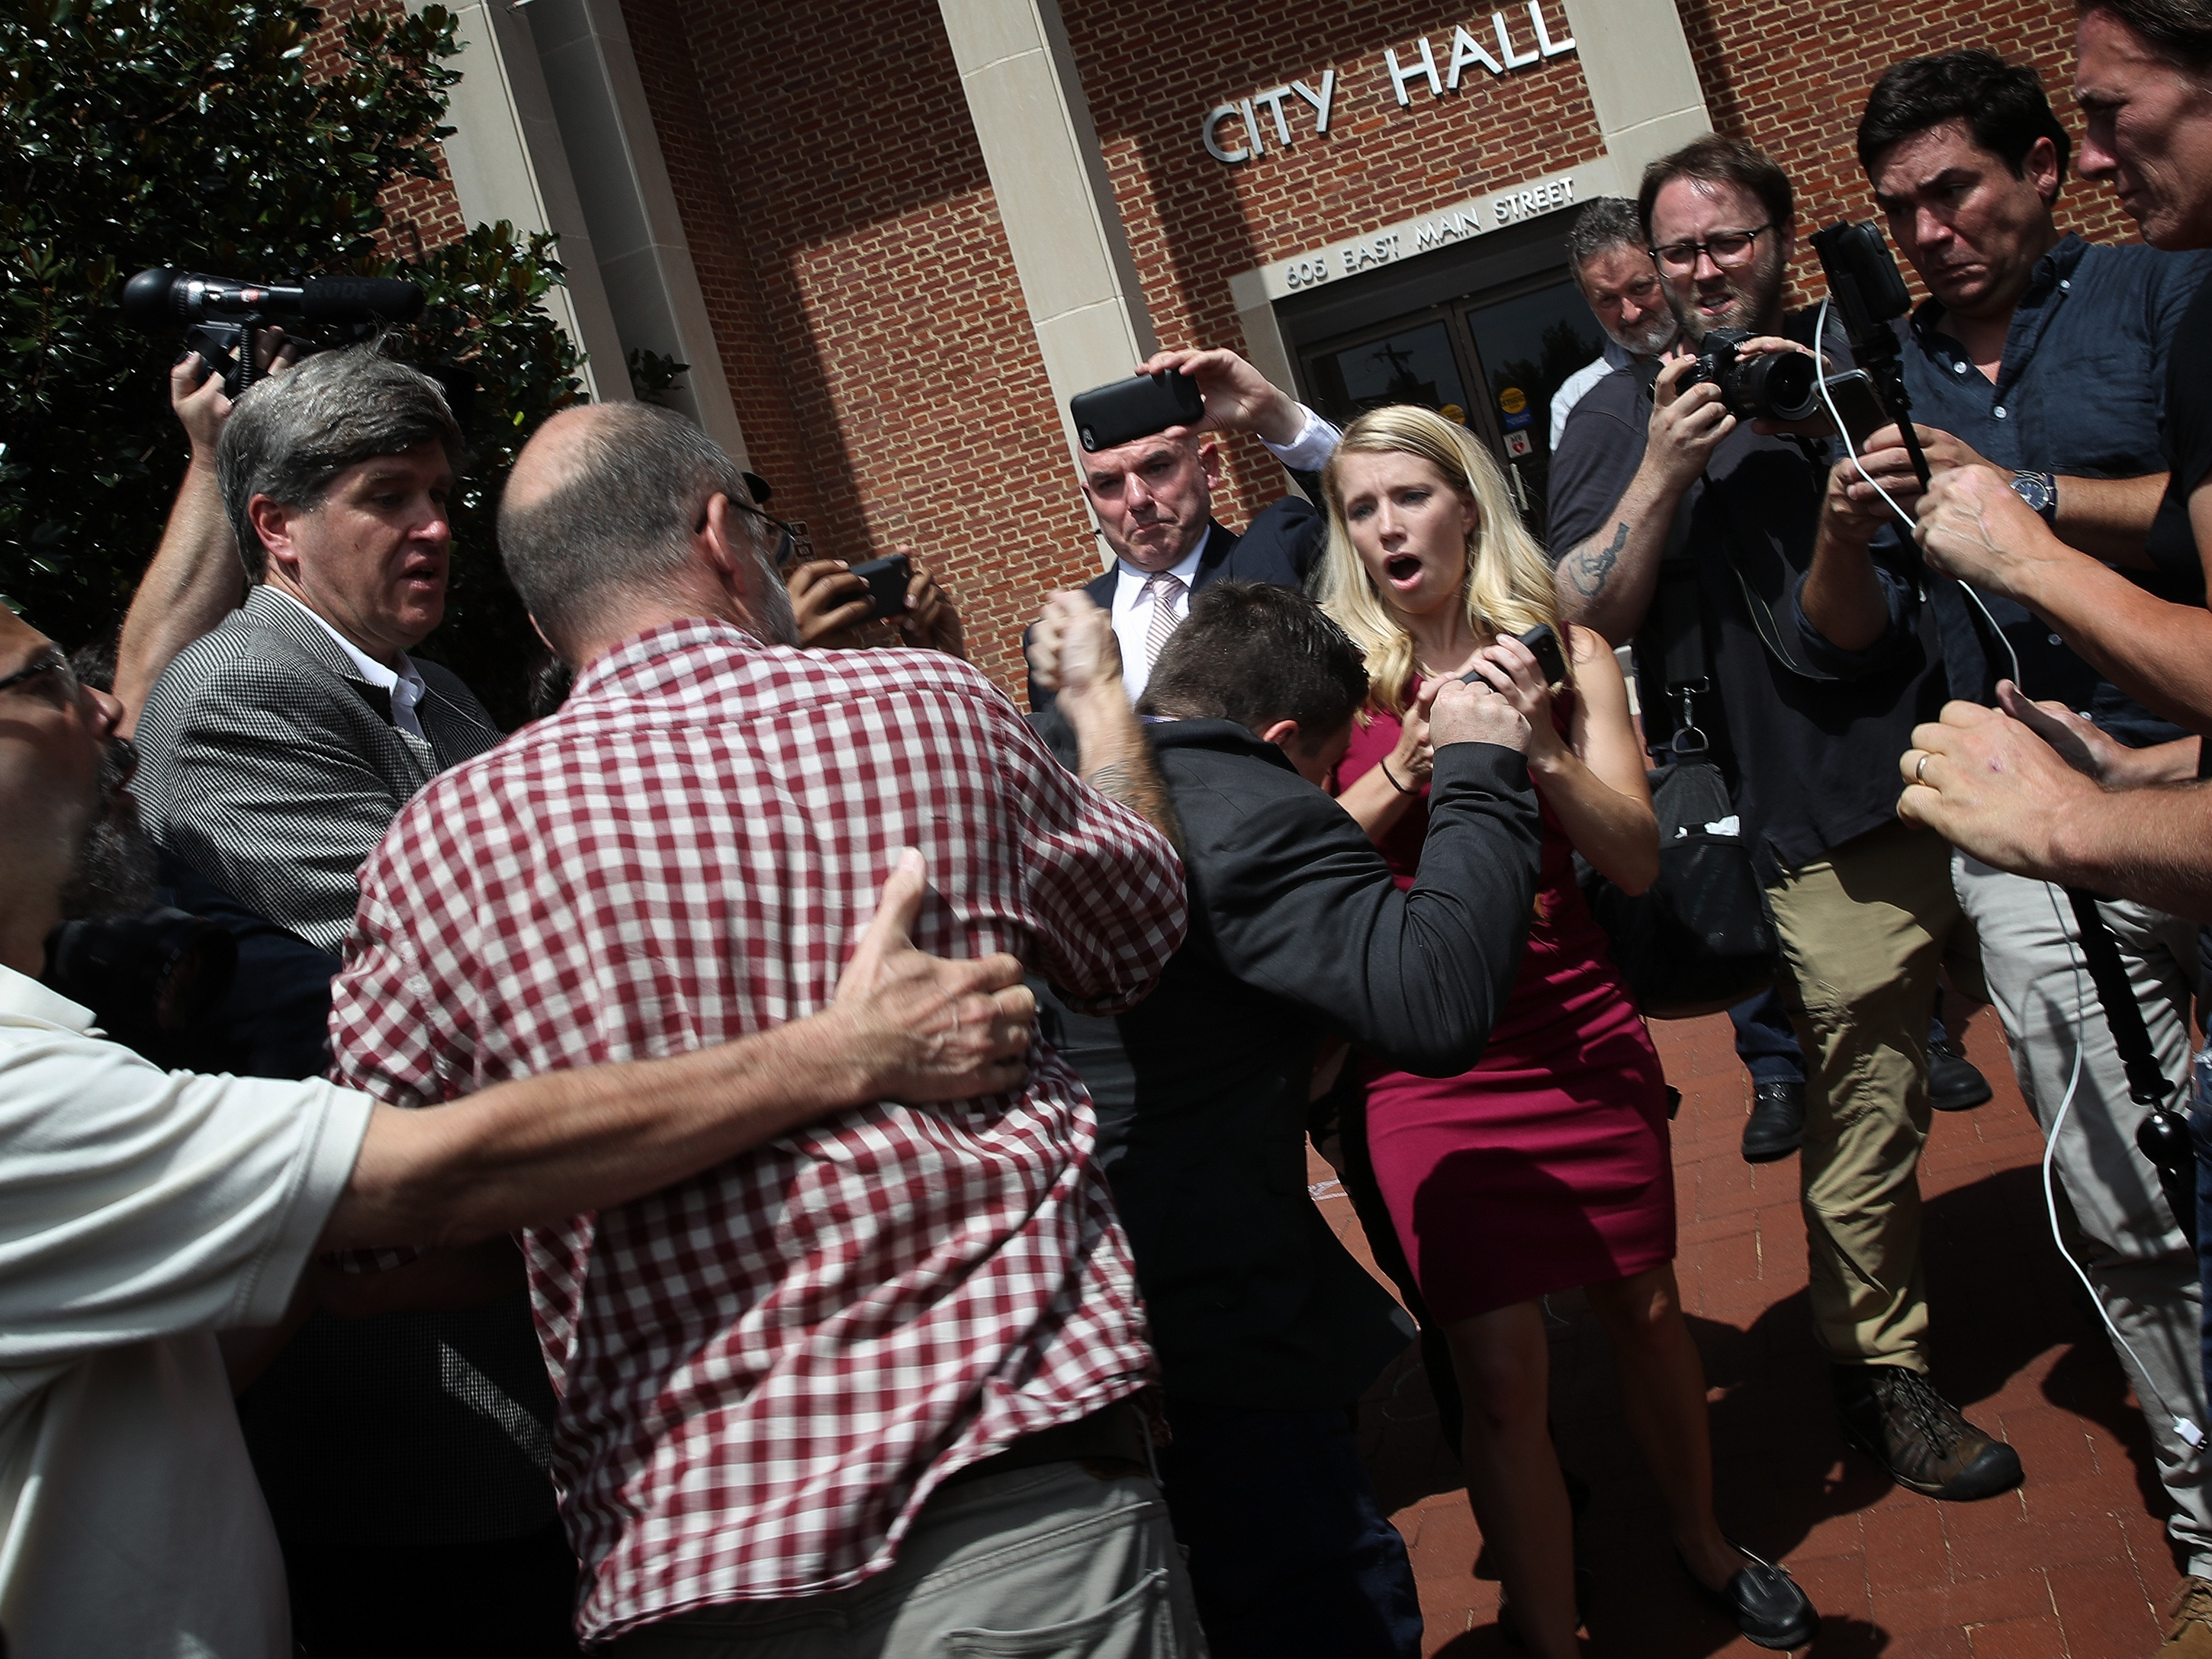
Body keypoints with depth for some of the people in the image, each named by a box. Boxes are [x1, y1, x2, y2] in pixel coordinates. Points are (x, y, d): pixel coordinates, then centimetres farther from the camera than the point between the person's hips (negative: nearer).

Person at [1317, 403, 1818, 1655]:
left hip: (1580, 1036, 2)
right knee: (1503, 1375, -5)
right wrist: (1410, 763, -19)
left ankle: (1705, 1542, 45)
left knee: (1645, 1308, 17)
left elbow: (1638, 861, -7)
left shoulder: (1563, 652, 0)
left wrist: (1539, 745, -21)